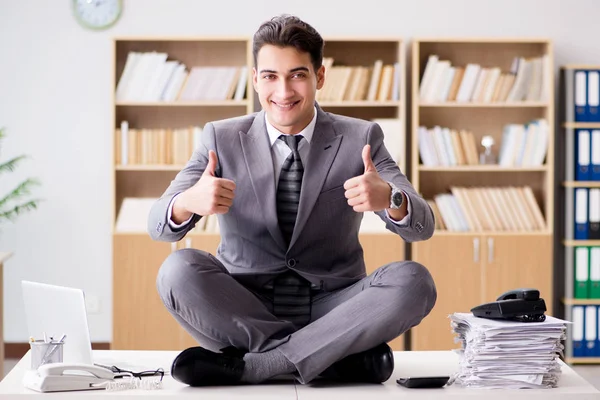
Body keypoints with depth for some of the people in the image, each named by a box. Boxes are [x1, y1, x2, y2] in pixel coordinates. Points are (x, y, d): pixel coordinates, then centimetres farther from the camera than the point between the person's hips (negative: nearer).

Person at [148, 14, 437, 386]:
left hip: (332, 308, 0)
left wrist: (389, 199, -33)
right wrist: (187, 202, -31)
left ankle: (249, 365, -25)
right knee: (178, 270, -27)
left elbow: (423, 226, -8)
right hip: (244, 308, 0)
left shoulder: (360, 139, 0)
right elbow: (159, 226, -6)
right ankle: (341, 353, -22)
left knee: (414, 281, -26)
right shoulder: (222, 139, 2)